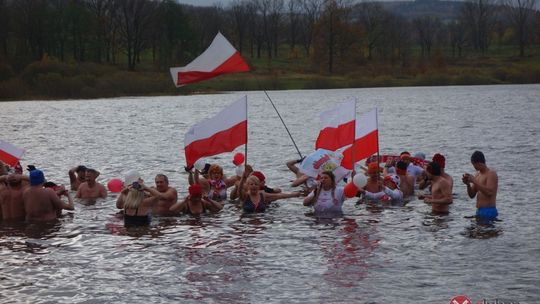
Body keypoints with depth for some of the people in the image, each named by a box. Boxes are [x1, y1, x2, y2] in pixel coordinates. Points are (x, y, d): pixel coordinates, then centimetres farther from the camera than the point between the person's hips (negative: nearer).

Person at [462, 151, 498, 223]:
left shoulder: (491, 174, -9)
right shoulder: (477, 175, 16)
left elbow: (489, 192, -24)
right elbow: (472, 195, 17)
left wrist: (474, 181, -23)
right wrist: (468, 184, -3)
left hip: (488, 211, -8)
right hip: (479, 211, 8)